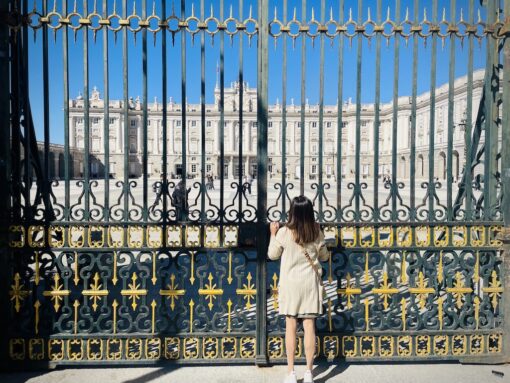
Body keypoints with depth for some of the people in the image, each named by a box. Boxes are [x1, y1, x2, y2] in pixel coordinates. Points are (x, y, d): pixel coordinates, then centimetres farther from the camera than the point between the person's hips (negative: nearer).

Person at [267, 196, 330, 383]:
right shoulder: (317, 232, -5)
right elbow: (324, 256, 9)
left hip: (290, 284, -2)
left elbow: (272, 255, 3)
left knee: (290, 327, 4)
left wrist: (273, 233, 14)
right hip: (310, 283, 2)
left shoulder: (284, 232, -12)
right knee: (309, 326, 4)